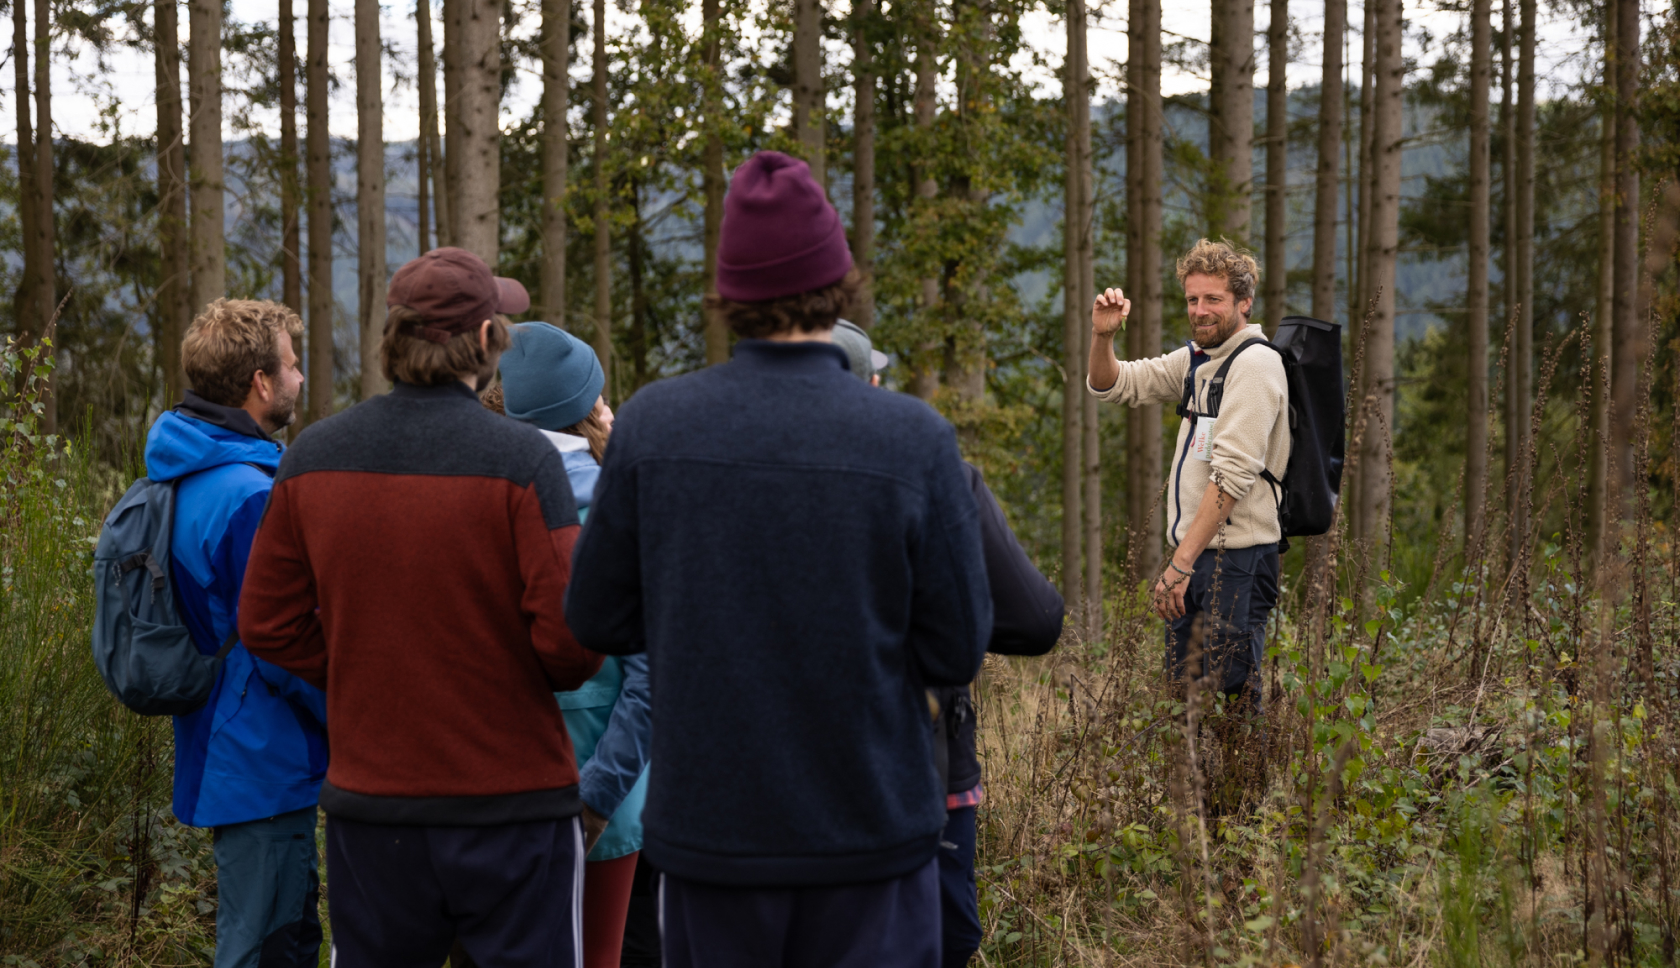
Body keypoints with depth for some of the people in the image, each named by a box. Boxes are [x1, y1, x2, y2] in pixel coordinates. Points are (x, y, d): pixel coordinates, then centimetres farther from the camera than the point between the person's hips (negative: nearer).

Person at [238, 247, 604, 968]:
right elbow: (572, 636, -17)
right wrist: (564, 671, 5)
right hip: (512, 800, -4)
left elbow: (268, 624, 5)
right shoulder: (522, 461, -14)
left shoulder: (313, 457, 1)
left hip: (368, 800, 4)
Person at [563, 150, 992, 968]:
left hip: (708, 830, 2)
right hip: (868, 834, -1)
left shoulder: (651, 426, -8)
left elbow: (597, 621, 0)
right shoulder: (915, 442, -13)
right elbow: (957, 650, -7)